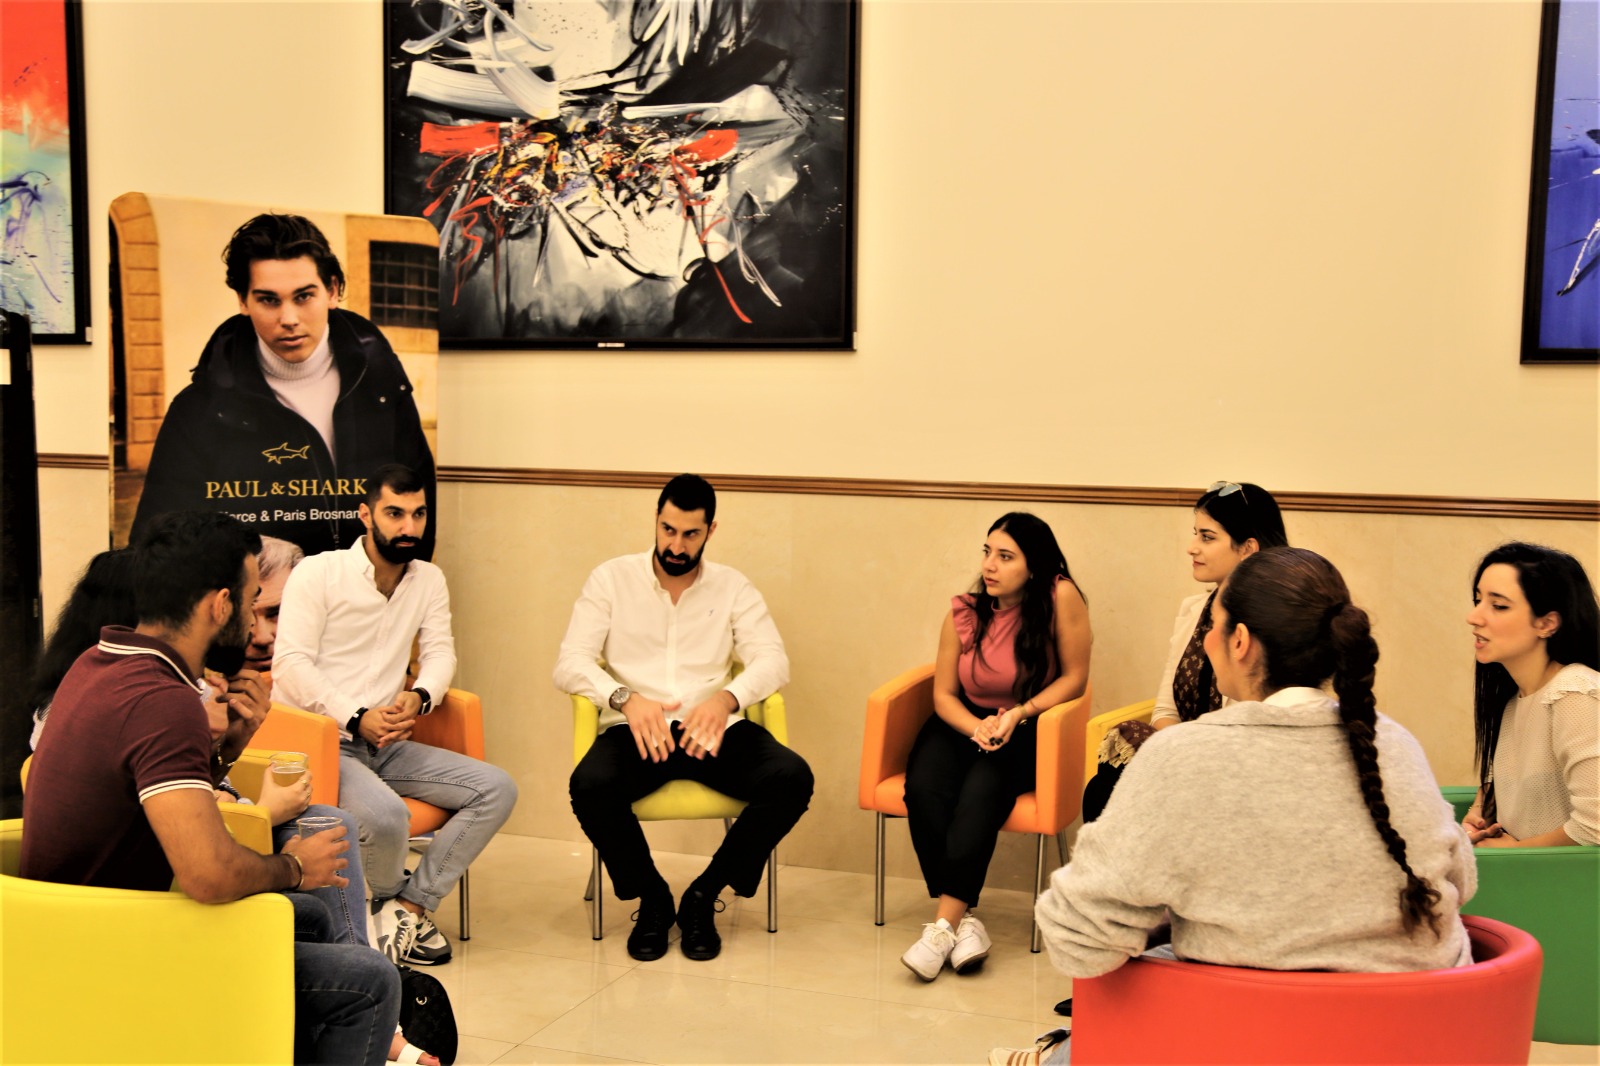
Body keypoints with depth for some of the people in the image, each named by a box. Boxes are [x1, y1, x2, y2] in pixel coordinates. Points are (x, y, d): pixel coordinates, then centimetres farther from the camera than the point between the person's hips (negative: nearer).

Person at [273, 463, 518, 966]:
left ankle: (406, 907, -10)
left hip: (385, 744, 6)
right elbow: (291, 664, -12)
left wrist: (419, 696, -17)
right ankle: (393, 900, 1)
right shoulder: (317, 573, -4)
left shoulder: (429, 579, 13)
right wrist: (357, 717, -21)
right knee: (385, 814, -35)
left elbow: (440, 651, 6)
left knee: (497, 789, -12)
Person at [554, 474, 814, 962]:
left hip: (712, 729, 2)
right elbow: (569, 664, -3)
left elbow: (773, 660, -2)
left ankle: (703, 895, -5)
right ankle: (653, 898, -5)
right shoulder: (611, 579, 7)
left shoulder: (733, 587, 11)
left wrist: (727, 697, -25)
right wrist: (624, 697, -24)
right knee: (590, 786, -33)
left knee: (791, 778, -25)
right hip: (636, 728, -1)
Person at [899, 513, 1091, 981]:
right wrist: (976, 727, -18)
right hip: (963, 722, 3)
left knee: (982, 792, -32)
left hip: (1027, 730, -3)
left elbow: (1074, 678, -8)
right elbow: (943, 694, 2)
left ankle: (943, 924, -27)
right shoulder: (963, 612, -5)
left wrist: (1019, 714, -19)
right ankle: (963, 920, -23)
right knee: (923, 789, -26)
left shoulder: (1061, 597, -14)